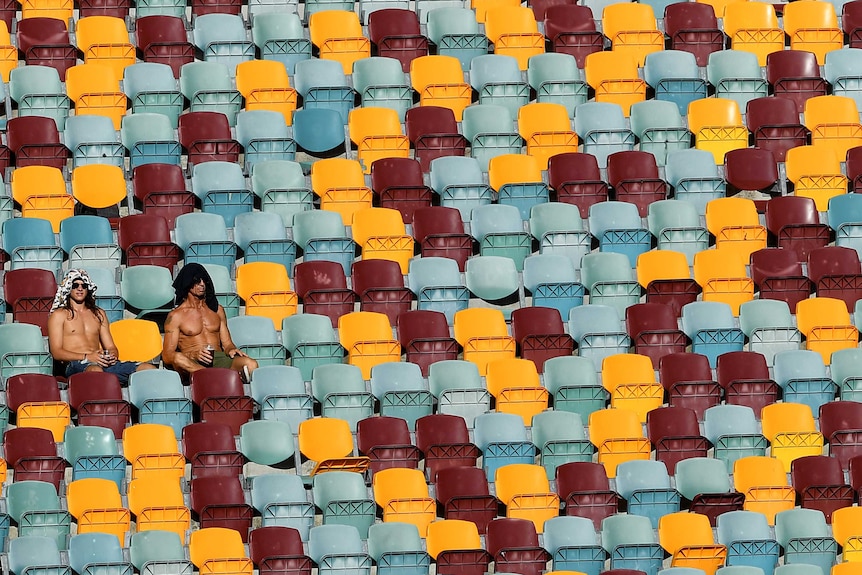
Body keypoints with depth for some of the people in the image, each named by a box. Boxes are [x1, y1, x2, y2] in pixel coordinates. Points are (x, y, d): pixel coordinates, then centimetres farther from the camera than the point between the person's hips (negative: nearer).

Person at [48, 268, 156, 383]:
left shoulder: (98, 314, 30)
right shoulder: (59, 315, 14)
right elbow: (56, 352, 2)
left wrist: (112, 355, 0)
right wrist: (86, 357, -12)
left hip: (105, 363, 5)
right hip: (76, 364, -5)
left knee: (149, 369, -22)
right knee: (95, 370, -45)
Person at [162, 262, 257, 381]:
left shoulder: (217, 310, 25)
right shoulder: (176, 316, 10)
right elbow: (167, 355, 2)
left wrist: (231, 350, -3)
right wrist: (193, 355, -18)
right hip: (192, 362, -3)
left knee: (251, 365, -28)